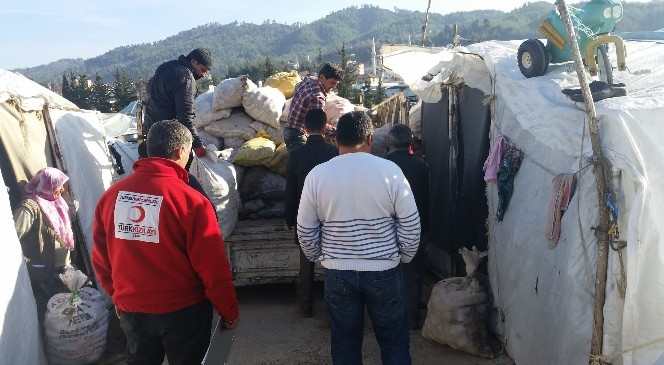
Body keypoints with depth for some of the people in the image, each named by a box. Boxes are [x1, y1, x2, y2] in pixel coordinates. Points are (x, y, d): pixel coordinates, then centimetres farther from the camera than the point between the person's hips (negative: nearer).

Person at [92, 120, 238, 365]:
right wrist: (229, 312, -4)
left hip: (131, 310, 4)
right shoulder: (191, 201, -21)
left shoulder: (112, 195, -7)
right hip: (183, 312, -4)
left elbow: (100, 259, 3)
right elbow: (213, 267, -18)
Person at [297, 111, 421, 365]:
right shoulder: (390, 170, -11)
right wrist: (404, 257, 8)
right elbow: (411, 225, -8)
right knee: (394, 343, 15)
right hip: (384, 272, -1)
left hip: (337, 274, 2)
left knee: (345, 343, 16)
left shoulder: (317, 175, -6)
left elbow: (305, 231, 0)